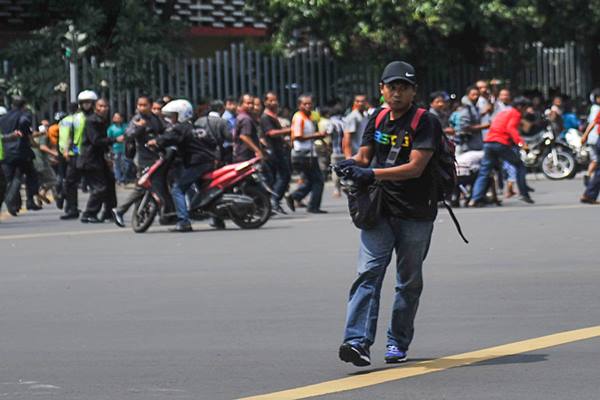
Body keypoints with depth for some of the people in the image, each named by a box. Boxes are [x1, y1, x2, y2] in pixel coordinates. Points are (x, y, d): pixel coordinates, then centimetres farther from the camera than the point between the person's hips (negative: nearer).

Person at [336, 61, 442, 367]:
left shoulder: (425, 123, -8)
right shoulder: (377, 119, 10)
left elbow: (415, 167, -18)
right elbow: (364, 156, 12)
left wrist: (373, 174, -26)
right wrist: (351, 164, -12)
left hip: (416, 214, -3)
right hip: (379, 210, 3)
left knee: (409, 281, 9)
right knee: (369, 272, -12)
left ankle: (398, 342, 22)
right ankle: (358, 341, -22)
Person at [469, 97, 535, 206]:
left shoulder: (503, 113, 27)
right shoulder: (516, 114, 3)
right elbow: (511, 128, -14)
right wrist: (520, 142, -26)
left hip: (488, 142, 7)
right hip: (501, 143, -7)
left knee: (484, 172, 5)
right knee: (519, 165, 7)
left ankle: (476, 199, -7)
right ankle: (524, 194, 3)